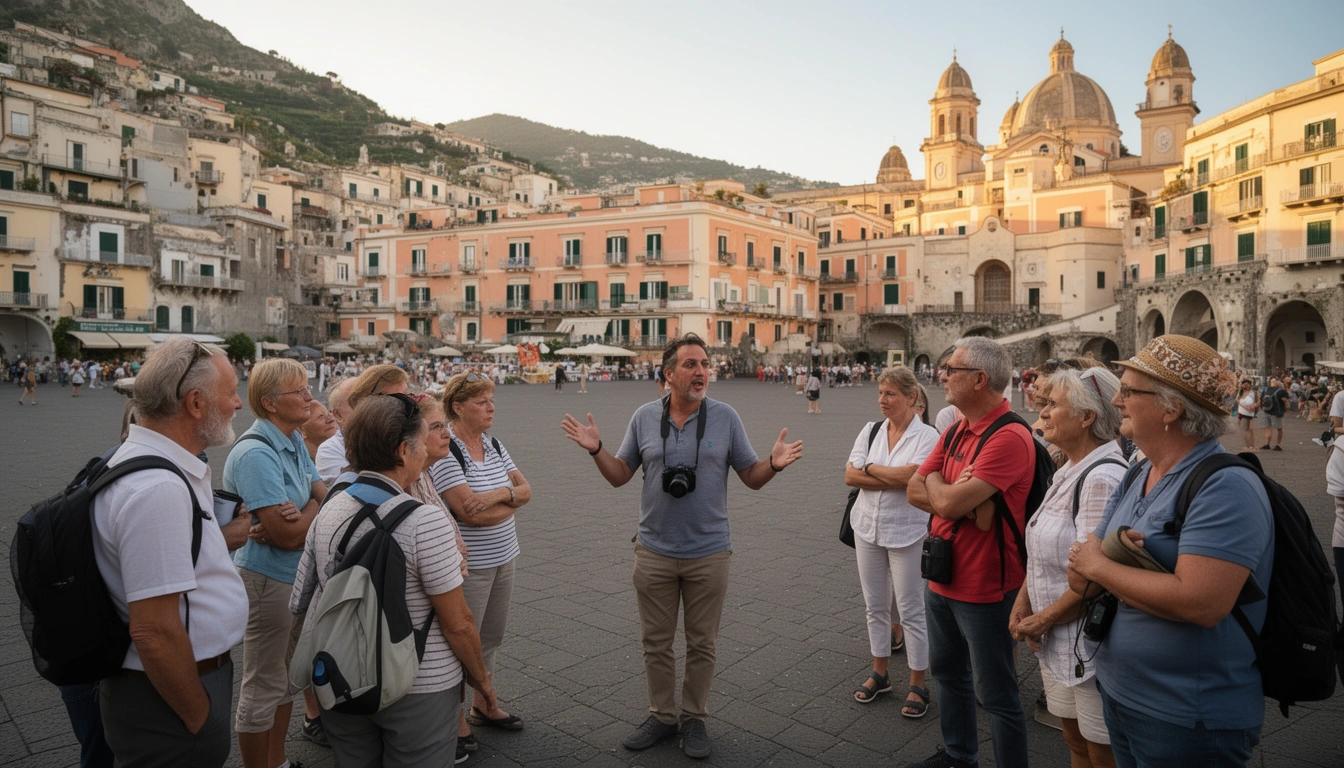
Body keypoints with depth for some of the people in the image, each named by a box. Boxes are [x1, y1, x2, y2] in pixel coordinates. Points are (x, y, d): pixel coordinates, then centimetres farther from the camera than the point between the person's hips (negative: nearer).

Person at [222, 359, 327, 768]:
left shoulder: (295, 442, 5)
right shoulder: (256, 454, -23)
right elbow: (288, 534, -26)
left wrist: (301, 515, -22)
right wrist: (315, 506, -8)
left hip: (298, 573, 9)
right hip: (267, 579, -9)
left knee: (287, 675, 21)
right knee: (263, 687, 7)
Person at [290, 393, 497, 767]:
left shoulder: (328, 512, -3)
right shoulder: (425, 521, -22)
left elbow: (300, 603, 4)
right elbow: (457, 624, -18)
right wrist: (481, 679, -2)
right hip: (418, 690, -6)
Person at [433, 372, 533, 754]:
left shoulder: (493, 444, 5)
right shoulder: (445, 451, -18)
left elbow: (525, 489, 3)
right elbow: (470, 513, -25)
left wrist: (499, 494, -18)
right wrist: (512, 501, -10)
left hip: (502, 558, 7)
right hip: (469, 564, -7)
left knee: (492, 636, 19)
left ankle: (483, 705, 38)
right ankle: (455, 719, 26)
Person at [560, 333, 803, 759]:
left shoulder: (725, 417, -6)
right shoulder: (645, 417, -2)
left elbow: (752, 477, -2)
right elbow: (619, 475, 4)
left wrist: (775, 464, -22)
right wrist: (596, 449, -14)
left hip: (708, 554, -1)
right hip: (654, 552, 1)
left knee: (701, 644, 12)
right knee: (656, 643, 13)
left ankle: (694, 719, 32)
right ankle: (662, 716, 33)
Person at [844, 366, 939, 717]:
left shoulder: (927, 436, -10)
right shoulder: (870, 431, 4)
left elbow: (910, 476, -25)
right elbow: (850, 476, -6)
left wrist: (869, 468, -10)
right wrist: (895, 478, -16)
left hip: (907, 533, -5)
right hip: (868, 528, 5)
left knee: (911, 611, 5)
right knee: (875, 606, 16)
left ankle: (918, 685, 20)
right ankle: (879, 674, 32)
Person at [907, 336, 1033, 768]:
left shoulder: (1010, 438, -23)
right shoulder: (956, 431, 6)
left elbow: (949, 502, -29)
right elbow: (915, 491, 1)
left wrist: (936, 483, -8)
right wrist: (961, 501, -16)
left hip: (984, 588, -9)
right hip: (941, 578, 9)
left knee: (996, 694, 6)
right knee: (947, 671, 24)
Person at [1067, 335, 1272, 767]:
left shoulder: (1226, 486, -20)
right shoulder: (1136, 479, 5)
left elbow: (1200, 603, -32)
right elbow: (1081, 579, 4)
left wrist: (1099, 566, -19)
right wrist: (1111, 547, -18)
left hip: (1189, 723, -7)